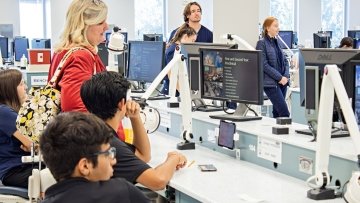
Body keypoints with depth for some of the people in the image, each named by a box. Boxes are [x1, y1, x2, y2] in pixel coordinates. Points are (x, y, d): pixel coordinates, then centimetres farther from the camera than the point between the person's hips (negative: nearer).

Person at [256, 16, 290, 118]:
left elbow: (285, 61, 16)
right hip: (271, 83, -7)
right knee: (285, 113, -13)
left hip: (282, 82, 7)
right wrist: (279, 77, -15)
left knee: (277, 112, 9)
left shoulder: (276, 42, 15)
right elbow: (264, 65, -13)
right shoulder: (262, 43, -6)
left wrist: (286, 76, -1)